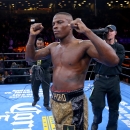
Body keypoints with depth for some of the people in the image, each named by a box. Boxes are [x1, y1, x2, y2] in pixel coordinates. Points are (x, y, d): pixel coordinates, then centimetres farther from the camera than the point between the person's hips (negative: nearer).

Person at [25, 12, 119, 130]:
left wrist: (87, 32, -35)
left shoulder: (84, 45, -16)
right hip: (54, 100, 8)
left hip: (73, 102, -7)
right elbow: (30, 57, 15)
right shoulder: (53, 47, 7)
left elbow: (113, 60, -31)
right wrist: (32, 36, -3)